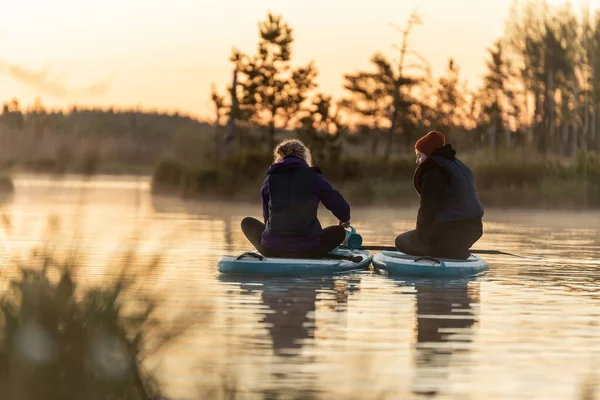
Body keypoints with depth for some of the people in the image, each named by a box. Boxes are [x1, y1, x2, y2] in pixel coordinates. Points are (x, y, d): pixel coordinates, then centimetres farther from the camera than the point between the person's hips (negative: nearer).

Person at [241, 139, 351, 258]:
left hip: (271, 250, 2)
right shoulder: (314, 177, 0)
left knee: (247, 222, 29)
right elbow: (341, 208, 8)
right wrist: (345, 220, 34)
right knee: (340, 231, 25)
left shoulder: (269, 180, 6)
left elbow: (267, 217, 13)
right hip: (307, 251, -2)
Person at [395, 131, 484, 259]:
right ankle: (457, 253, 11)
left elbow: (428, 208, -15)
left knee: (402, 241, 7)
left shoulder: (433, 172, -12)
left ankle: (449, 254, -7)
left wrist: (420, 233, -3)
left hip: (450, 232, -10)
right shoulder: (459, 166, 18)